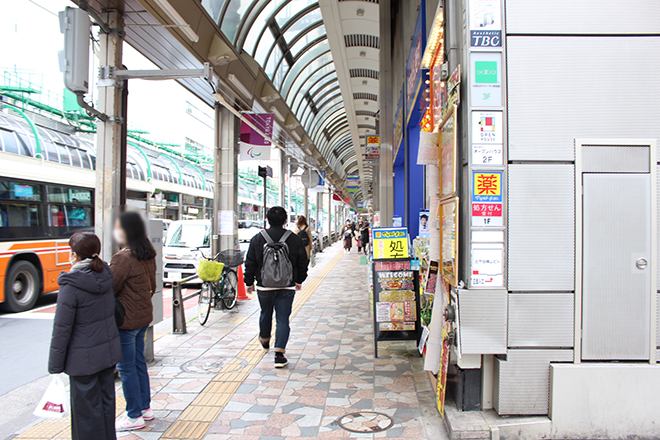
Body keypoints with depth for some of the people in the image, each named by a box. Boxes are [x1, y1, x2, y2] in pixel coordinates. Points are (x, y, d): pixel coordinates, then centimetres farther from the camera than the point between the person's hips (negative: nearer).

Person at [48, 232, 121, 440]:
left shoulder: (71, 286, -20)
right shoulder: (105, 276, -1)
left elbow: (62, 329, -16)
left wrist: (55, 365, -7)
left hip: (84, 359, -6)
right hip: (109, 352, 7)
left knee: (87, 408, 8)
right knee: (106, 401, 18)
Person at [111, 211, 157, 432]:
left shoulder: (123, 258, -22)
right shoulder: (148, 255, 5)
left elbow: (110, 288, -19)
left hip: (125, 320, -9)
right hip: (144, 316, 9)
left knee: (126, 368, 4)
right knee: (138, 362, 19)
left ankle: (134, 416, 15)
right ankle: (145, 407, 30)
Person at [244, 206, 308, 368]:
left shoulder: (257, 239, -5)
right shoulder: (295, 239, -4)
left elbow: (250, 263, 0)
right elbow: (302, 262, 4)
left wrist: (249, 282, 11)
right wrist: (299, 281, 18)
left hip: (264, 286, 1)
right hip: (287, 287, -1)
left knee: (265, 314, 22)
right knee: (283, 319, 3)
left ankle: (265, 340, 46)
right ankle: (279, 353, -4)